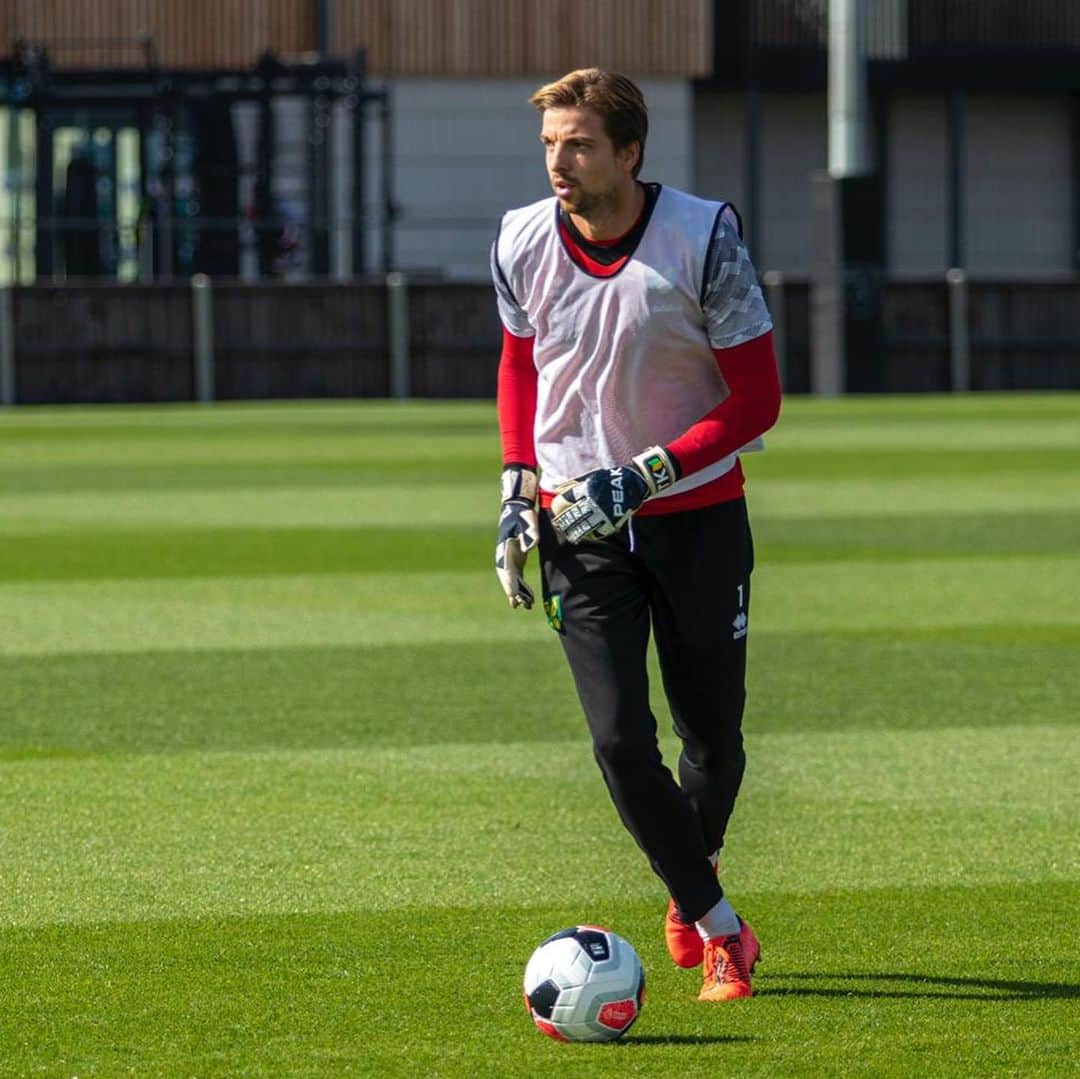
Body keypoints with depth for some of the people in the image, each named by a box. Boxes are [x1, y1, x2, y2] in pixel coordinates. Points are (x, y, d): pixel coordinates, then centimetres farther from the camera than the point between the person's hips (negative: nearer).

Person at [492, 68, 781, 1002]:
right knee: (621, 741, -9)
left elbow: (755, 399, -11)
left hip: (698, 514, -1)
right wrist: (521, 490, 3)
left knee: (713, 738, 7)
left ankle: (692, 886, 37)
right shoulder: (522, 242, -6)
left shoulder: (703, 237, -16)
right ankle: (718, 928, 6)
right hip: (580, 524, 2)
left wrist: (640, 479, -19)